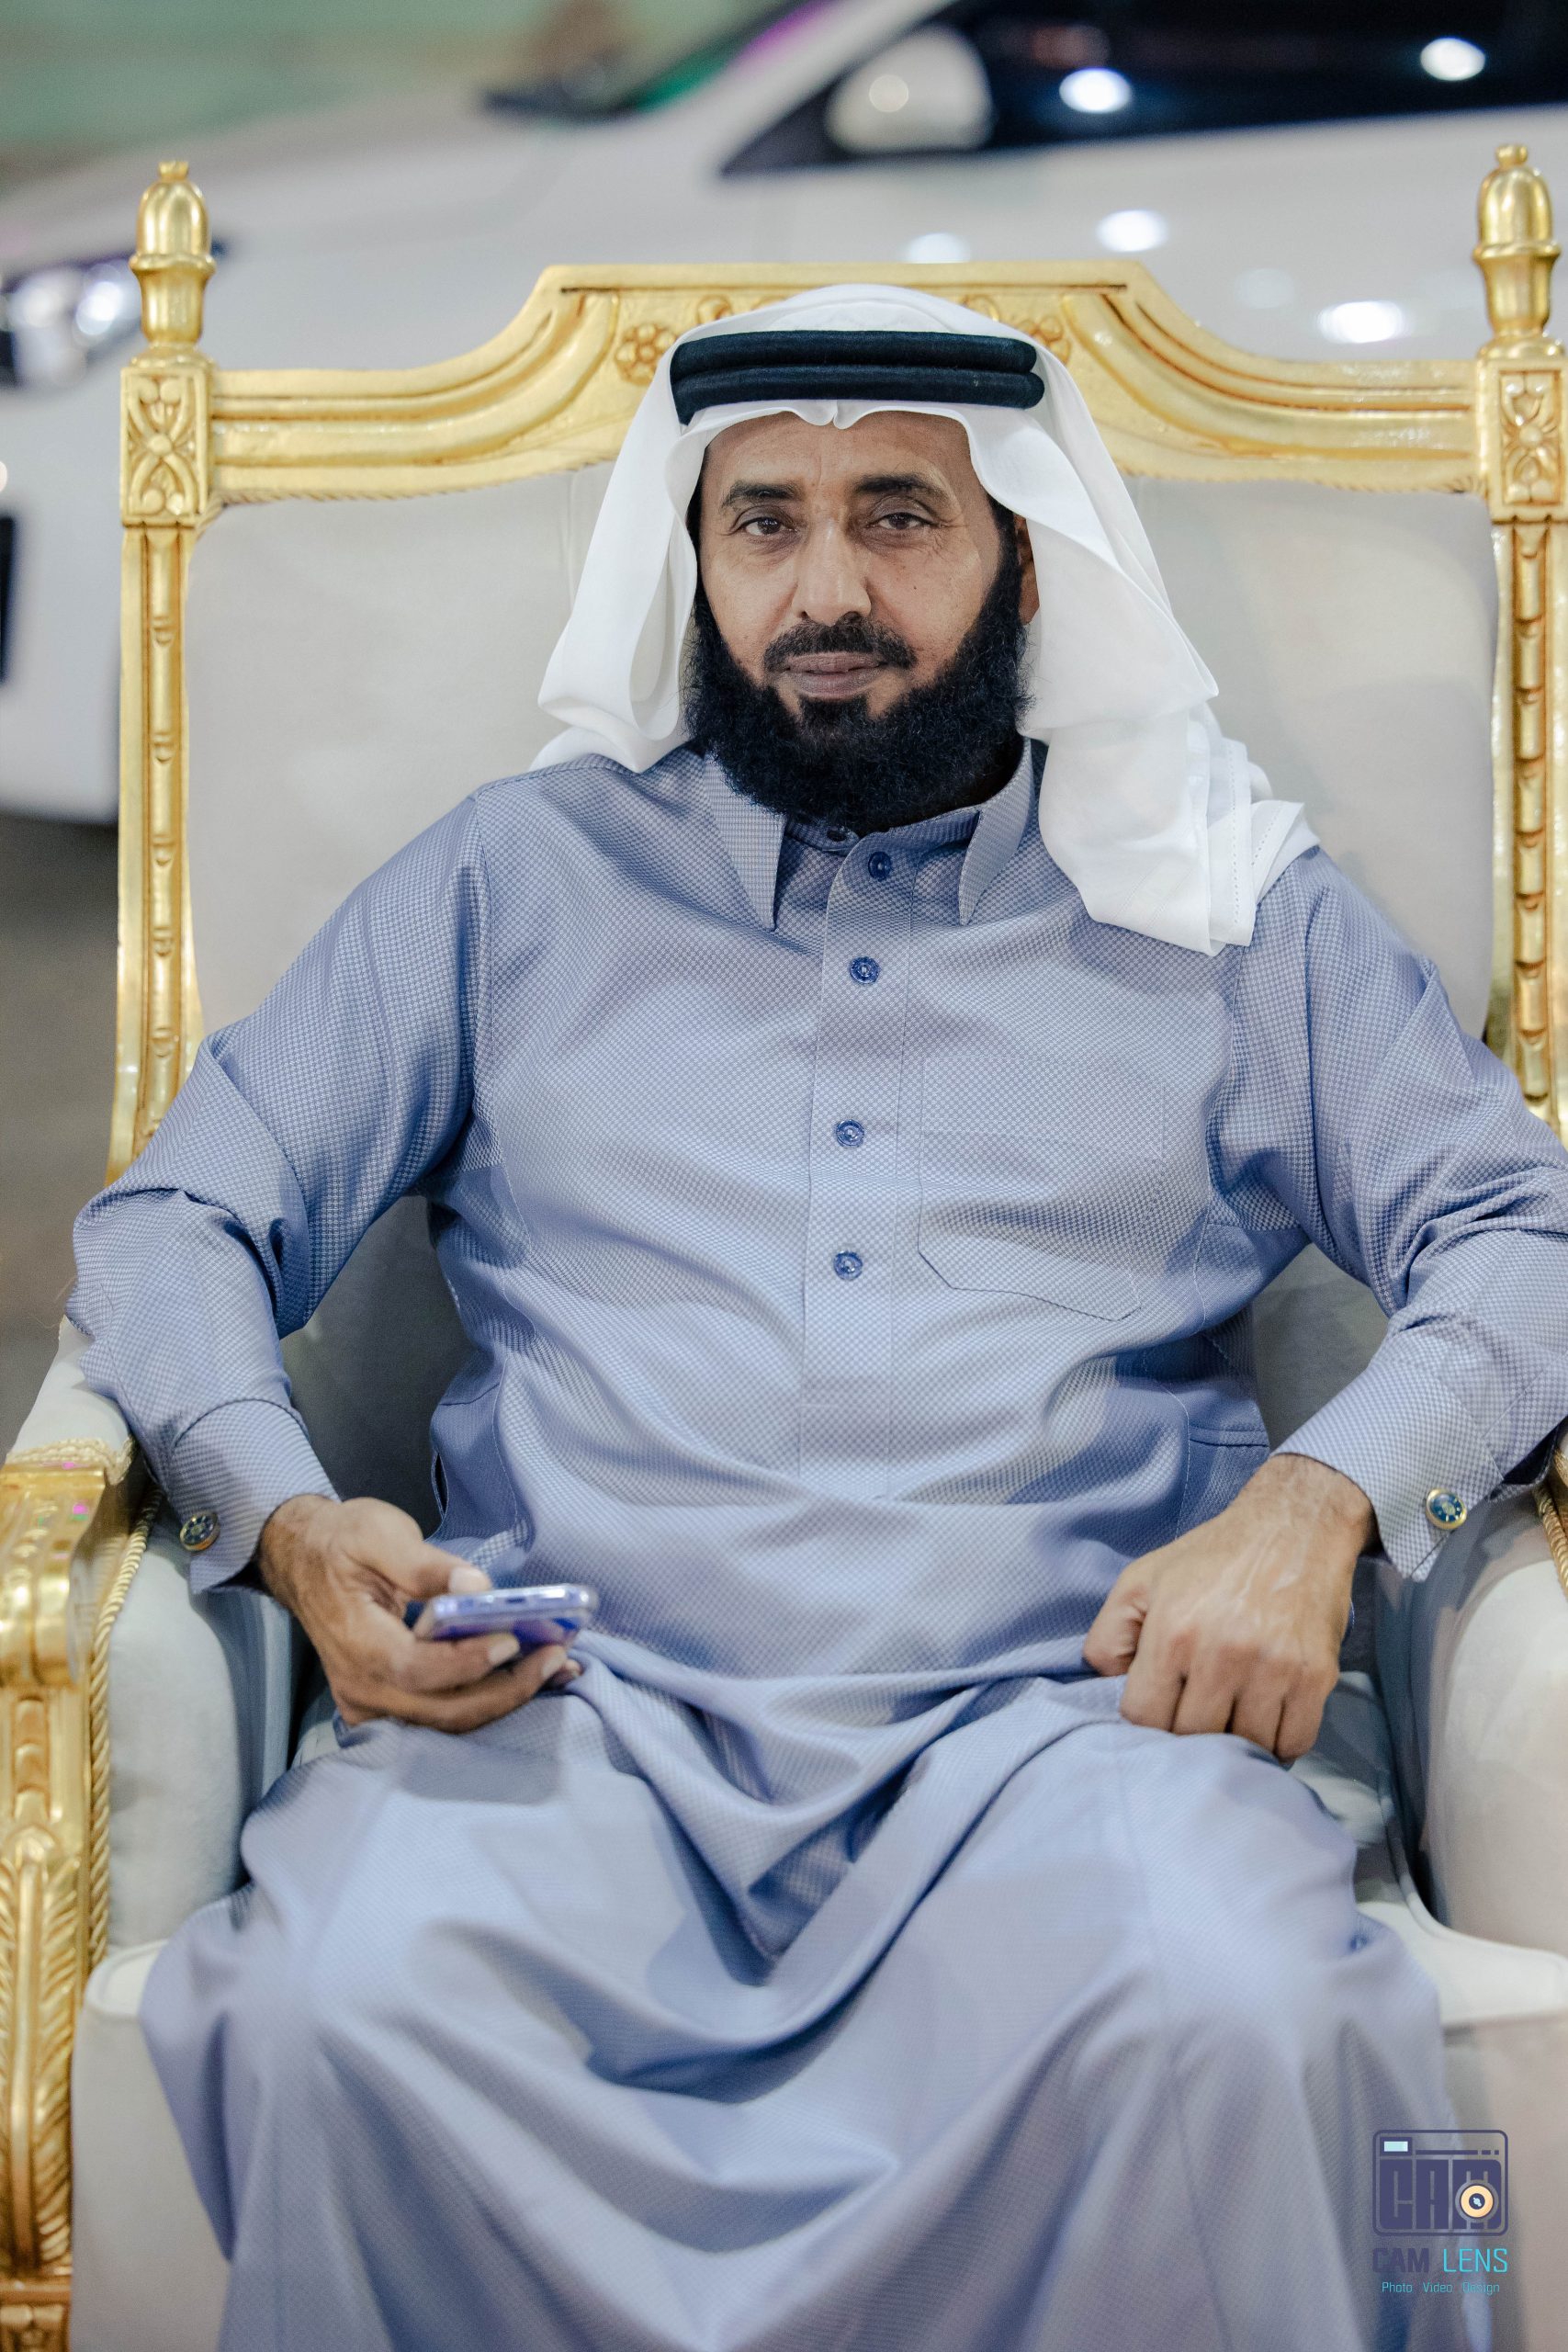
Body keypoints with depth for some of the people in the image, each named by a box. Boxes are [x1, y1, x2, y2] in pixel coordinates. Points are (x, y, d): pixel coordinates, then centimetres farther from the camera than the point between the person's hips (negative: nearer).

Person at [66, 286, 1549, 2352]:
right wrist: (291, 1522, -5)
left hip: (1055, 1716, -1)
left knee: (1227, 2019, -35)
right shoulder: (521, 880, 21)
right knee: (336, 2012, -32)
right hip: (584, 1717, 1)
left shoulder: (1225, 913, 19)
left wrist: (1318, 1501, -9)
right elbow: (174, 1222, 17)